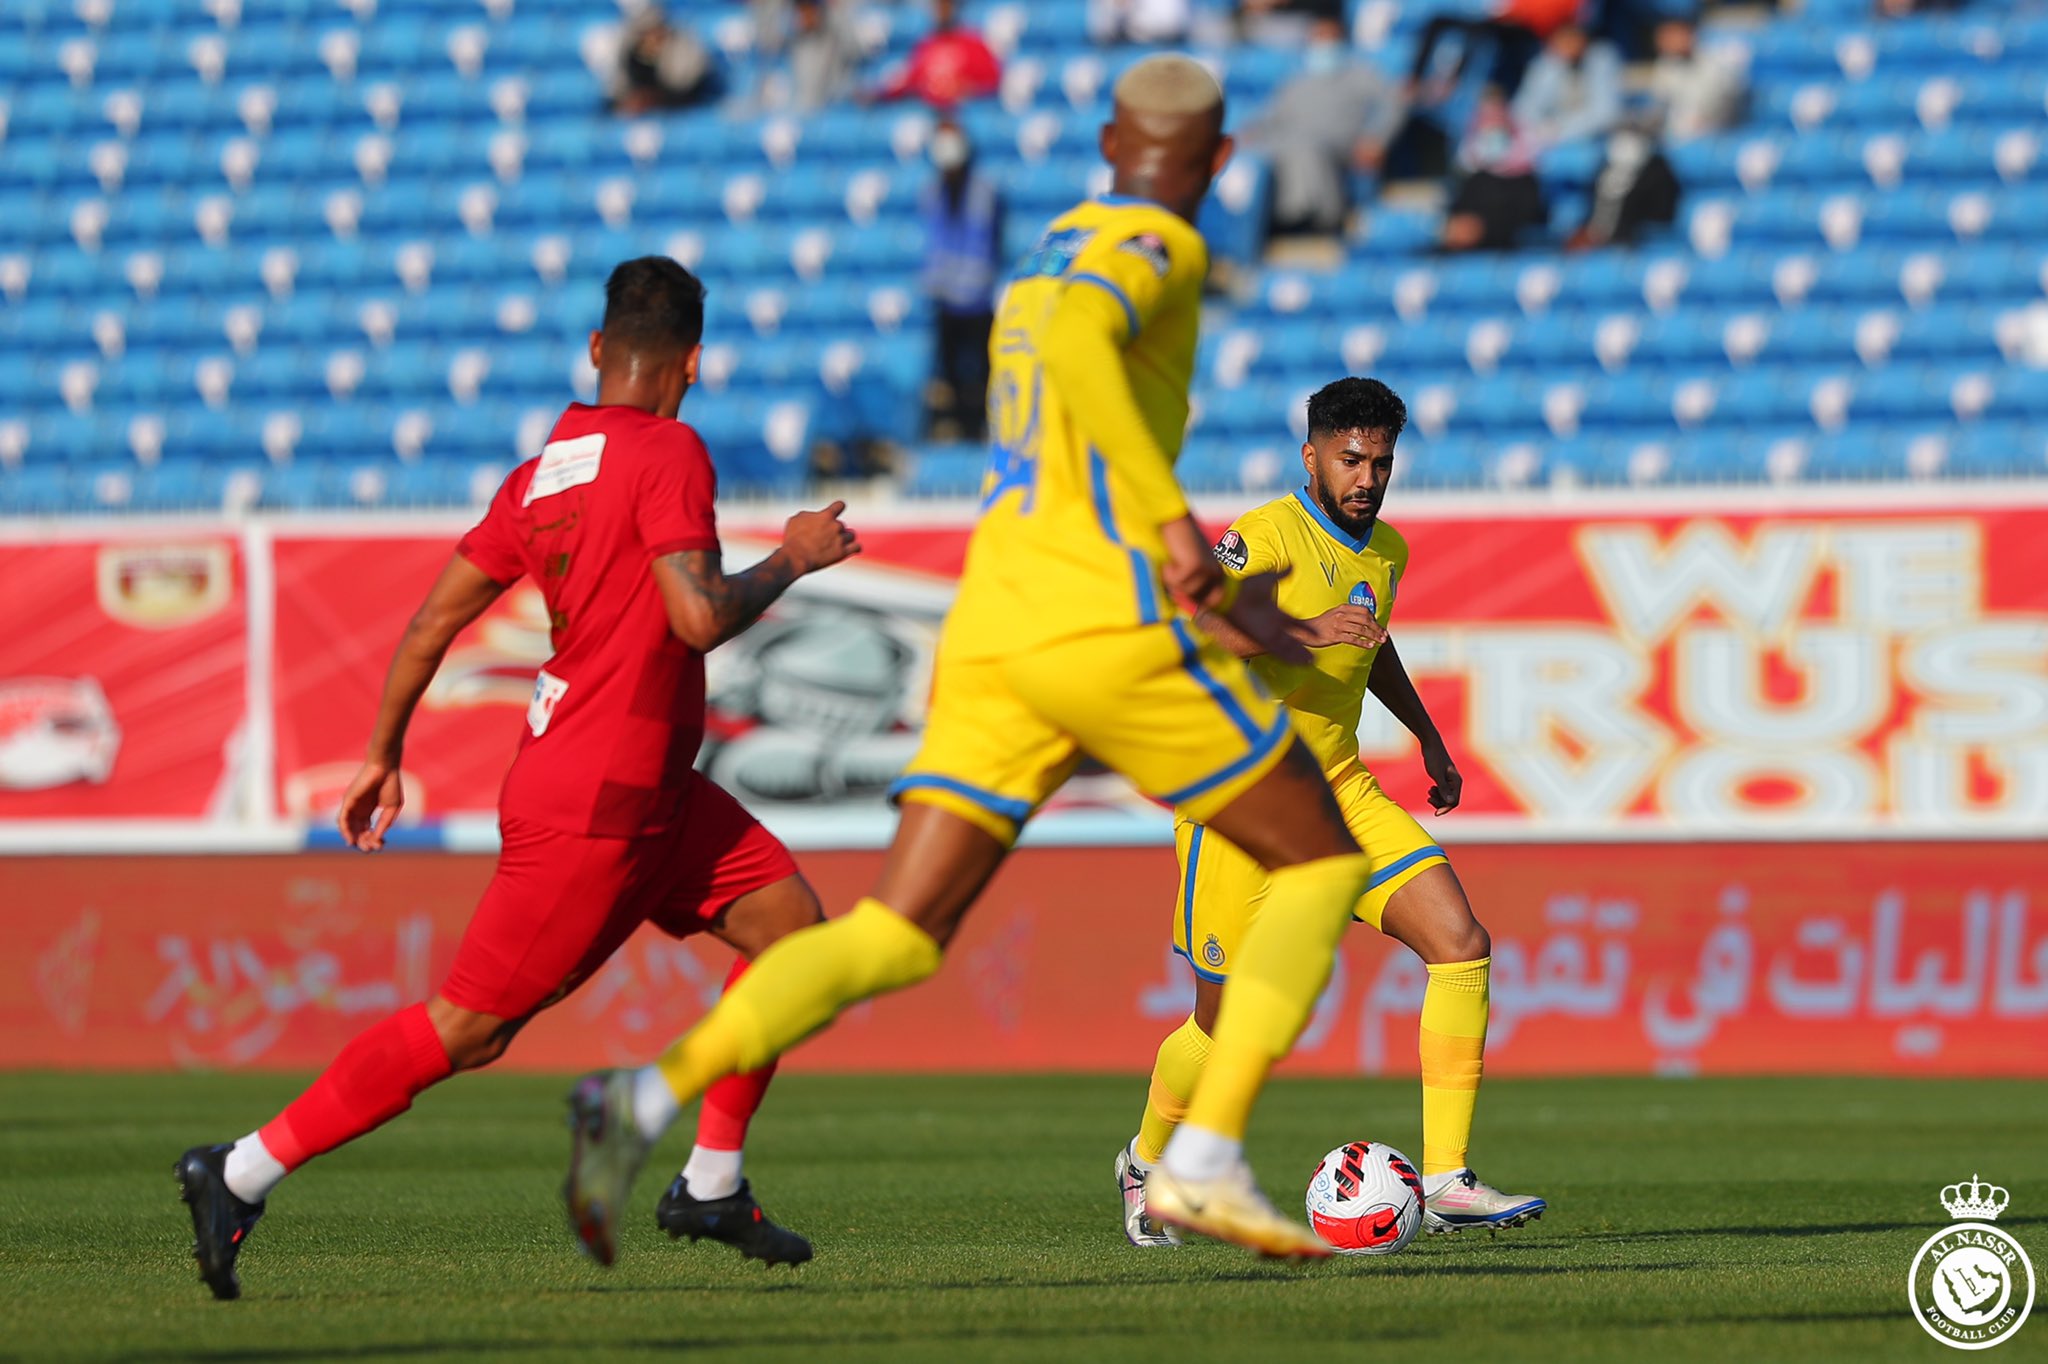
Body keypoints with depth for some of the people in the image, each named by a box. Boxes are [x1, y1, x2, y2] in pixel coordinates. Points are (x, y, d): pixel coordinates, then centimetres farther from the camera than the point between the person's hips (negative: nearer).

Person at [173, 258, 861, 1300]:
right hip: (592, 808, -9)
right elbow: (699, 616, -25)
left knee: (791, 925, 11)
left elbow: (432, 620, 9)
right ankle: (243, 1174, -1)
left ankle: (710, 1185, 14)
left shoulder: (539, 474, 8)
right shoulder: (668, 454, -15)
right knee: (466, 1027, -6)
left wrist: (382, 757, 18)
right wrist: (793, 559, -8)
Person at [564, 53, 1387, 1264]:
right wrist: (1173, 520, -26)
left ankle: (654, 1095, -22)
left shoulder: (1046, 261, 25)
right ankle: (1208, 1160, -5)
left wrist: (1221, 600, 33)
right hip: (1111, 631, -7)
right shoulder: (1157, 246, -2)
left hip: (990, 636, 7)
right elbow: (1075, 340, -27)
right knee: (1323, 862, 9)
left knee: (893, 939, 2)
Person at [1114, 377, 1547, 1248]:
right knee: (1228, 1021, 0)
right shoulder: (1270, 535, -15)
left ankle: (1446, 1182, -13)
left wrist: (1428, 737, 30)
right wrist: (1299, 631, -42)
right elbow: (1187, 619, -31)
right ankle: (1147, 1163, 31)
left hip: (1340, 788, 7)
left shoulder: (1386, 550, 10)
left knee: (1460, 942, -12)